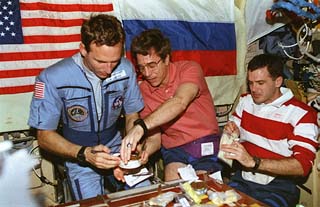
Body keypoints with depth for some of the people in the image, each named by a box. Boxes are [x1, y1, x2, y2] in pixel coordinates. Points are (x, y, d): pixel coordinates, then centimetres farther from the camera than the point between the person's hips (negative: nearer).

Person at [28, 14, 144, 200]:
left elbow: (132, 116, 3)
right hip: (78, 155, -3)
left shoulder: (126, 69, -11)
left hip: (117, 147, 3)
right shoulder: (52, 79, -21)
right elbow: (45, 136, -12)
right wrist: (86, 154, -27)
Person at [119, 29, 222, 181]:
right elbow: (154, 138, 1)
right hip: (174, 149, 3)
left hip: (206, 144, -2)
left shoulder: (190, 69, -10)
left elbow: (180, 102, -32)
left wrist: (141, 126, -44)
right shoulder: (143, 91, 1)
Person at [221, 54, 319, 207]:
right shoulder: (246, 100, 8)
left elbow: (303, 165, -19)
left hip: (278, 187, -4)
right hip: (242, 178, 4)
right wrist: (232, 132, -5)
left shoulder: (301, 114, -10)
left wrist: (253, 161, -29)